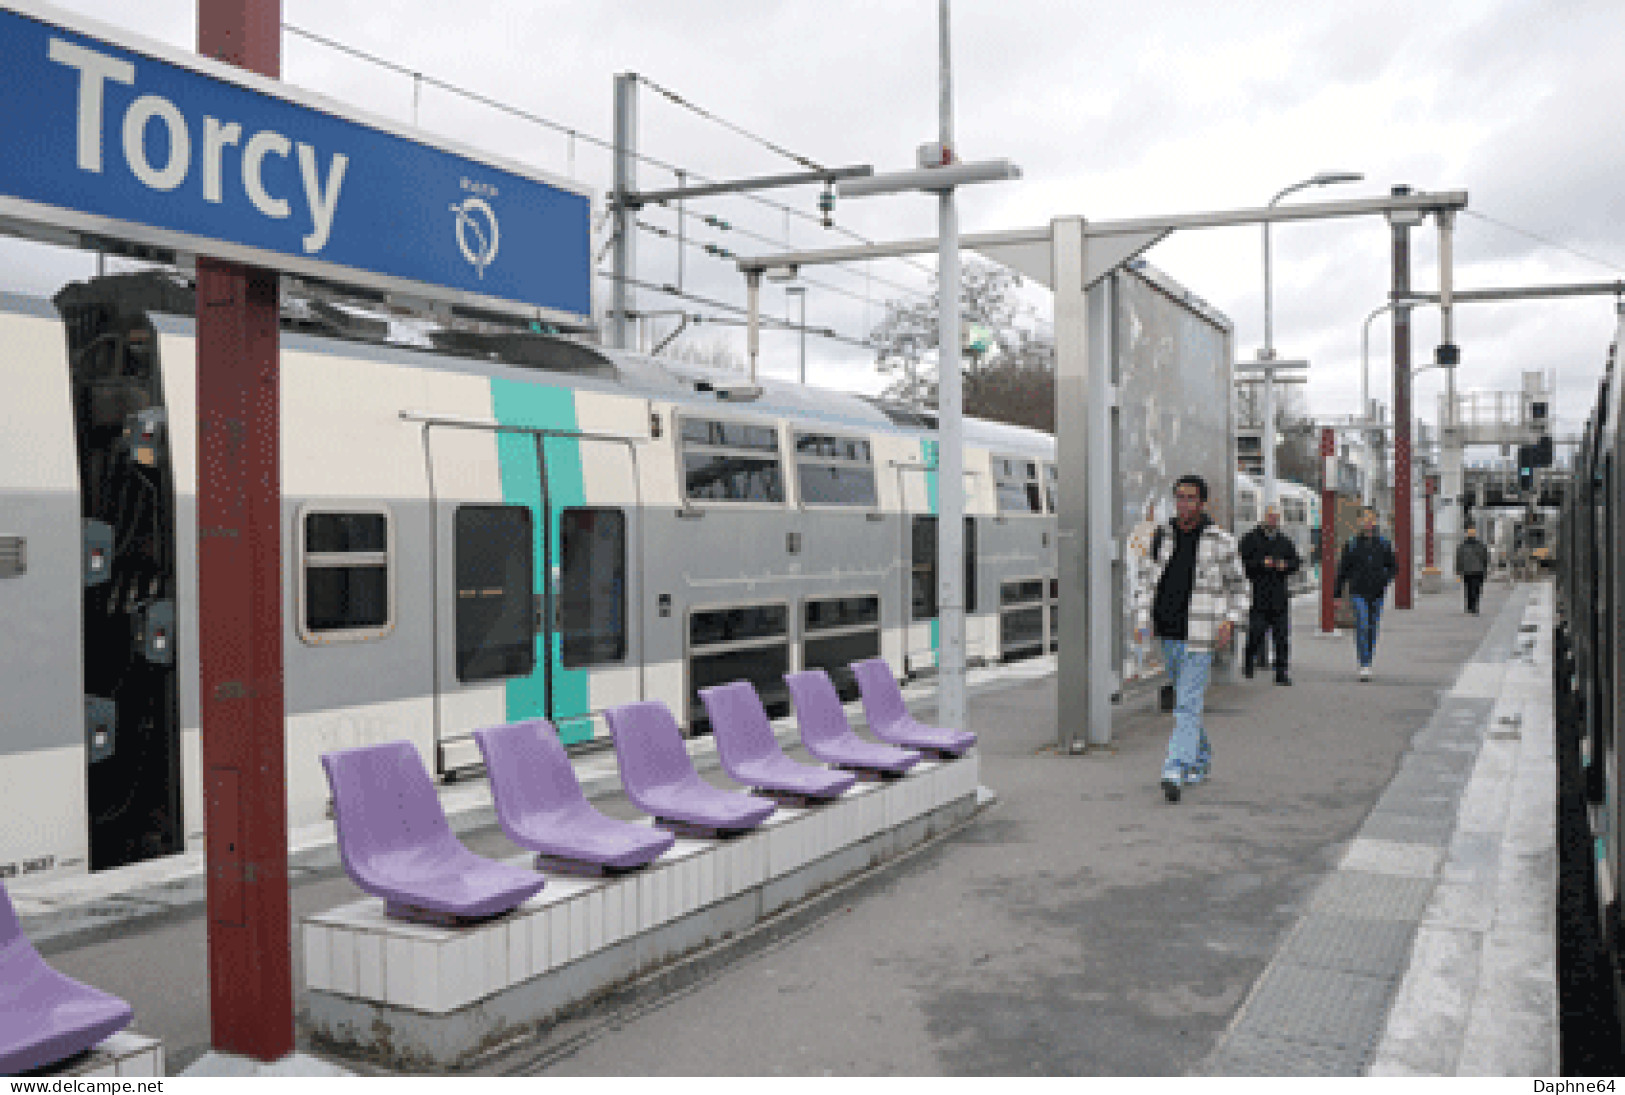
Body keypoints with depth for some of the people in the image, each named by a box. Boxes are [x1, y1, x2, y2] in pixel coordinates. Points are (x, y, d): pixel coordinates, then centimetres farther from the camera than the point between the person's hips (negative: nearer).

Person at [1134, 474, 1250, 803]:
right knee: (1185, 700, 16)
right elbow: (1149, 581, 13)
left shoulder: (1221, 541, -2)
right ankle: (1201, 760, 33)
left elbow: (1238, 586, 6)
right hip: (1166, 635, 5)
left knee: (1188, 705, -11)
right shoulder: (1162, 536, 8)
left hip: (1198, 638, -5)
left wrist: (1230, 621, -9)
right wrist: (1141, 619, 1)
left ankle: (1175, 773, -18)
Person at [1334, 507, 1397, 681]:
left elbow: (1393, 567, 12)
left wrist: (1386, 579, -9)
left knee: (1372, 631, 9)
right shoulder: (1352, 544, 1)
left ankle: (1367, 661, 25)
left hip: (1376, 594, 3)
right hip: (1358, 593, -2)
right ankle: (1364, 666, -19)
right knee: (1362, 627, -16)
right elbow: (1343, 570, 6)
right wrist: (1337, 593, 7)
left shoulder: (1384, 544, 5)